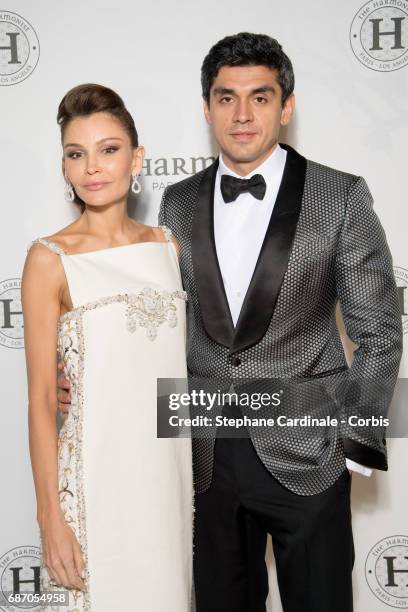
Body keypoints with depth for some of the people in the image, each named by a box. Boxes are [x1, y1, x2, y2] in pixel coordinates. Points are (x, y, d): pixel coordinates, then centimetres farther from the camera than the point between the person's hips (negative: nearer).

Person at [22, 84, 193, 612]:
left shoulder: (168, 246, 5)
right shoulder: (50, 258, -9)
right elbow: (41, 398, -9)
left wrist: (202, 471, 13)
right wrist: (51, 517, -10)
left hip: (169, 470, 5)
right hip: (97, 477, -4)